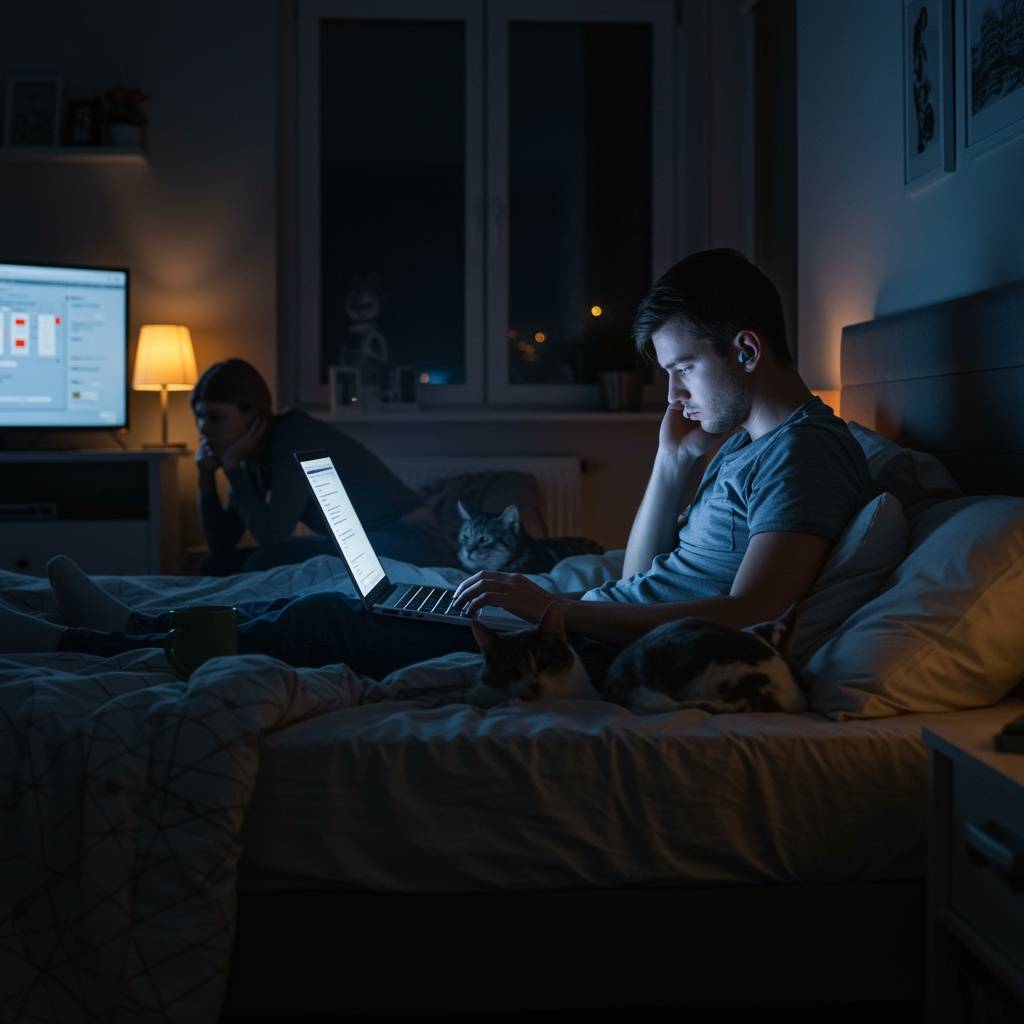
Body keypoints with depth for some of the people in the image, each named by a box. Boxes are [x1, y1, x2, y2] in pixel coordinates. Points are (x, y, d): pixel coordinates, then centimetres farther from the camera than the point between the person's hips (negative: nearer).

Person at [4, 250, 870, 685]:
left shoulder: (804, 448, -13)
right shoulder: (742, 445, 18)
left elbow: (746, 612, -25)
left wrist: (555, 609, -25)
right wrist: (676, 464, 8)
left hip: (608, 659, -9)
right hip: (595, 628, 9)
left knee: (321, 625, -8)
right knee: (337, 602, 12)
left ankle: (75, 647, 5)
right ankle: (138, 627, 25)